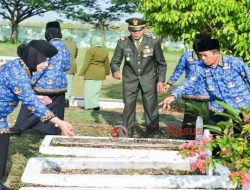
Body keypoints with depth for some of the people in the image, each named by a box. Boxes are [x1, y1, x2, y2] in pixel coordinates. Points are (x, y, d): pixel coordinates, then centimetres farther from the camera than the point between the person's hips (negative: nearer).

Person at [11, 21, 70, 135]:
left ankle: (19, 128, 12)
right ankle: (53, 132, 14)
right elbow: (67, 66, 8)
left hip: (46, 83, -5)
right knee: (55, 110, 11)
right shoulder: (65, 47, 5)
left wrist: (33, 81, -11)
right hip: (60, 84, 5)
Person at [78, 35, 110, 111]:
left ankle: (92, 105, -4)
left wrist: (81, 73, -9)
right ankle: (94, 104, 15)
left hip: (91, 73, -6)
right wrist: (107, 72, 27)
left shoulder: (90, 51, -12)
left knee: (89, 89, 0)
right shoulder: (105, 51, 7)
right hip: (100, 73, 6)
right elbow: (106, 63, 15)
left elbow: (86, 63, -14)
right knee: (96, 89, 12)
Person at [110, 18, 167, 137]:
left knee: (151, 108, 0)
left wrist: (161, 80, -6)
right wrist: (115, 71, -21)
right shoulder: (123, 42, -5)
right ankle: (126, 136, 16)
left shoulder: (154, 41, -6)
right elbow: (115, 61, 1)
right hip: (130, 80, 1)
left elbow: (161, 63, 2)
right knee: (128, 107, 4)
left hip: (148, 79, -1)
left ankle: (152, 136, 14)